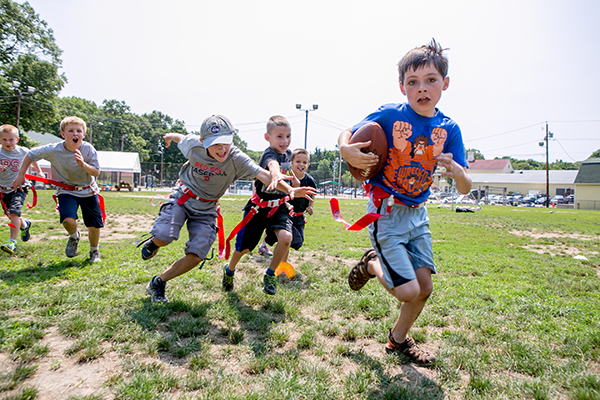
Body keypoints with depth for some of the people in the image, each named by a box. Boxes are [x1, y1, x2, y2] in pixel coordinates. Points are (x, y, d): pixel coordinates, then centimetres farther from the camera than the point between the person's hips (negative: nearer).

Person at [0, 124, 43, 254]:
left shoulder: (23, 151, -4)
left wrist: (39, 172, 19)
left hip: (19, 187, -3)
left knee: (14, 212, -20)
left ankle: (13, 241, -16)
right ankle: (25, 225, 48)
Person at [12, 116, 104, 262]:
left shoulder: (88, 149, -16)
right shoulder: (53, 150, -16)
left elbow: (96, 172, -18)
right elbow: (30, 155, 1)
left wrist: (83, 164, -37)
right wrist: (21, 175, 3)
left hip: (88, 191, 1)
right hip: (66, 191, -1)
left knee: (95, 226, 4)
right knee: (68, 220, -26)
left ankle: (94, 251, 34)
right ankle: (74, 237, 12)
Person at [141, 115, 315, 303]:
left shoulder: (236, 159, -23)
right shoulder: (193, 145, -18)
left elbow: (263, 175, -36)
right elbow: (181, 138, 8)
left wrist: (289, 189, -52)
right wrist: (169, 136, 32)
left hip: (206, 208, 0)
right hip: (182, 197, 0)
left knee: (195, 257, -10)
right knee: (163, 237, -23)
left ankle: (158, 282, 15)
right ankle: (153, 243, 17)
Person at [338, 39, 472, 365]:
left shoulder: (449, 129, -1)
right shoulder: (390, 115, -12)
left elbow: (465, 190, -2)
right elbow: (346, 134, -2)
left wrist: (458, 172, -26)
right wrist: (346, 149, -26)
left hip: (417, 215, 5)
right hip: (385, 214, -5)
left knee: (425, 287, 7)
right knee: (408, 292, -10)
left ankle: (398, 339, 33)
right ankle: (371, 264, 22)